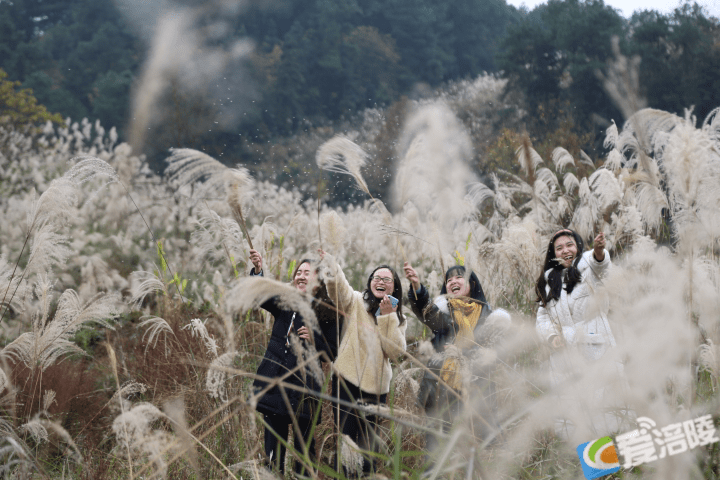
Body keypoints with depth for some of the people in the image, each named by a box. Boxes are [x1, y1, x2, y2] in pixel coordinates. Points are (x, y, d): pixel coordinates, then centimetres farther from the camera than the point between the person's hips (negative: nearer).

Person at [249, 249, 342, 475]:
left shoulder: (328, 313, 1)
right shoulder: (285, 302, 11)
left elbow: (332, 352, 1)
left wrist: (313, 338, -16)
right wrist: (258, 270, -26)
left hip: (303, 387, -3)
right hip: (274, 383, 3)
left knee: (304, 445, 2)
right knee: (273, 445, 8)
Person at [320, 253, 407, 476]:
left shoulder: (398, 319, 12)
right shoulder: (356, 302, 2)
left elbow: (396, 352, -4)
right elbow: (338, 286, -21)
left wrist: (388, 318, -10)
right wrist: (329, 262, -41)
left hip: (377, 386, 4)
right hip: (348, 380, -3)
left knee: (368, 441, 10)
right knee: (346, 437, -6)